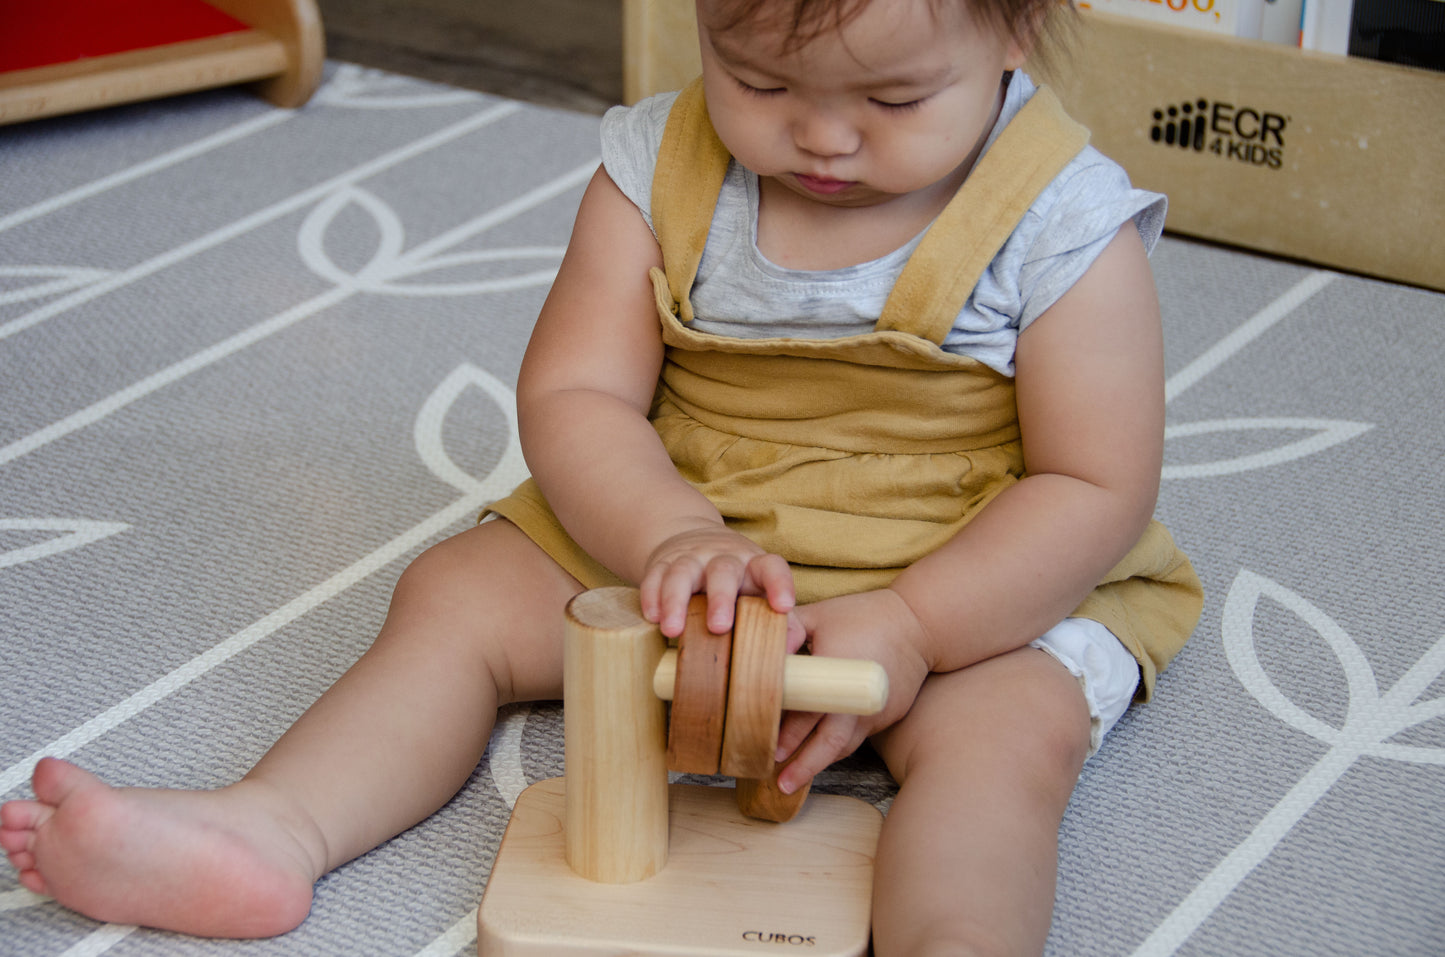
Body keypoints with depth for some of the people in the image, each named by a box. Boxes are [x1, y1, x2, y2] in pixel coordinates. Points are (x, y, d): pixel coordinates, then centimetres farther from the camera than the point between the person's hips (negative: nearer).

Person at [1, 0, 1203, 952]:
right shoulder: (661, 170, -9)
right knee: (459, 592, -7)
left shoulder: (1063, 229, -18)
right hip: (670, 538, 4)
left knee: (1009, 732, -32)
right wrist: (676, 538, -31)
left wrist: (906, 628, -27)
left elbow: (1096, 488, -16)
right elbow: (574, 396, -10)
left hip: (982, 584, -3)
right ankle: (267, 831, -19)